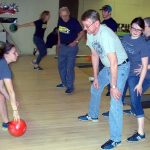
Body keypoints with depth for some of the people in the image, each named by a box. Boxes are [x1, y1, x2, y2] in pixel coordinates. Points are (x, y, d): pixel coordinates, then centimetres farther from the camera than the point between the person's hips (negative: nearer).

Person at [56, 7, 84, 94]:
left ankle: (70, 87, 4)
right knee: (61, 66, 15)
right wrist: (59, 40, 13)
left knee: (70, 68, -6)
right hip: (62, 46, 7)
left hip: (71, 47, -6)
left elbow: (81, 32, -11)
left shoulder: (74, 21, -17)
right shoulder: (60, 20, -1)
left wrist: (76, 42, -18)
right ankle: (64, 83, 33)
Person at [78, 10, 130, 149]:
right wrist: (95, 77, 8)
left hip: (120, 67, -9)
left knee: (115, 102, -15)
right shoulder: (90, 34, -8)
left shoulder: (105, 35, -34)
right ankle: (93, 115, 48)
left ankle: (115, 138, -3)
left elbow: (114, 63, -33)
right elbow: (95, 55, 4)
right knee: (95, 88, 24)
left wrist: (113, 86, -28)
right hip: (107, 67, 9)